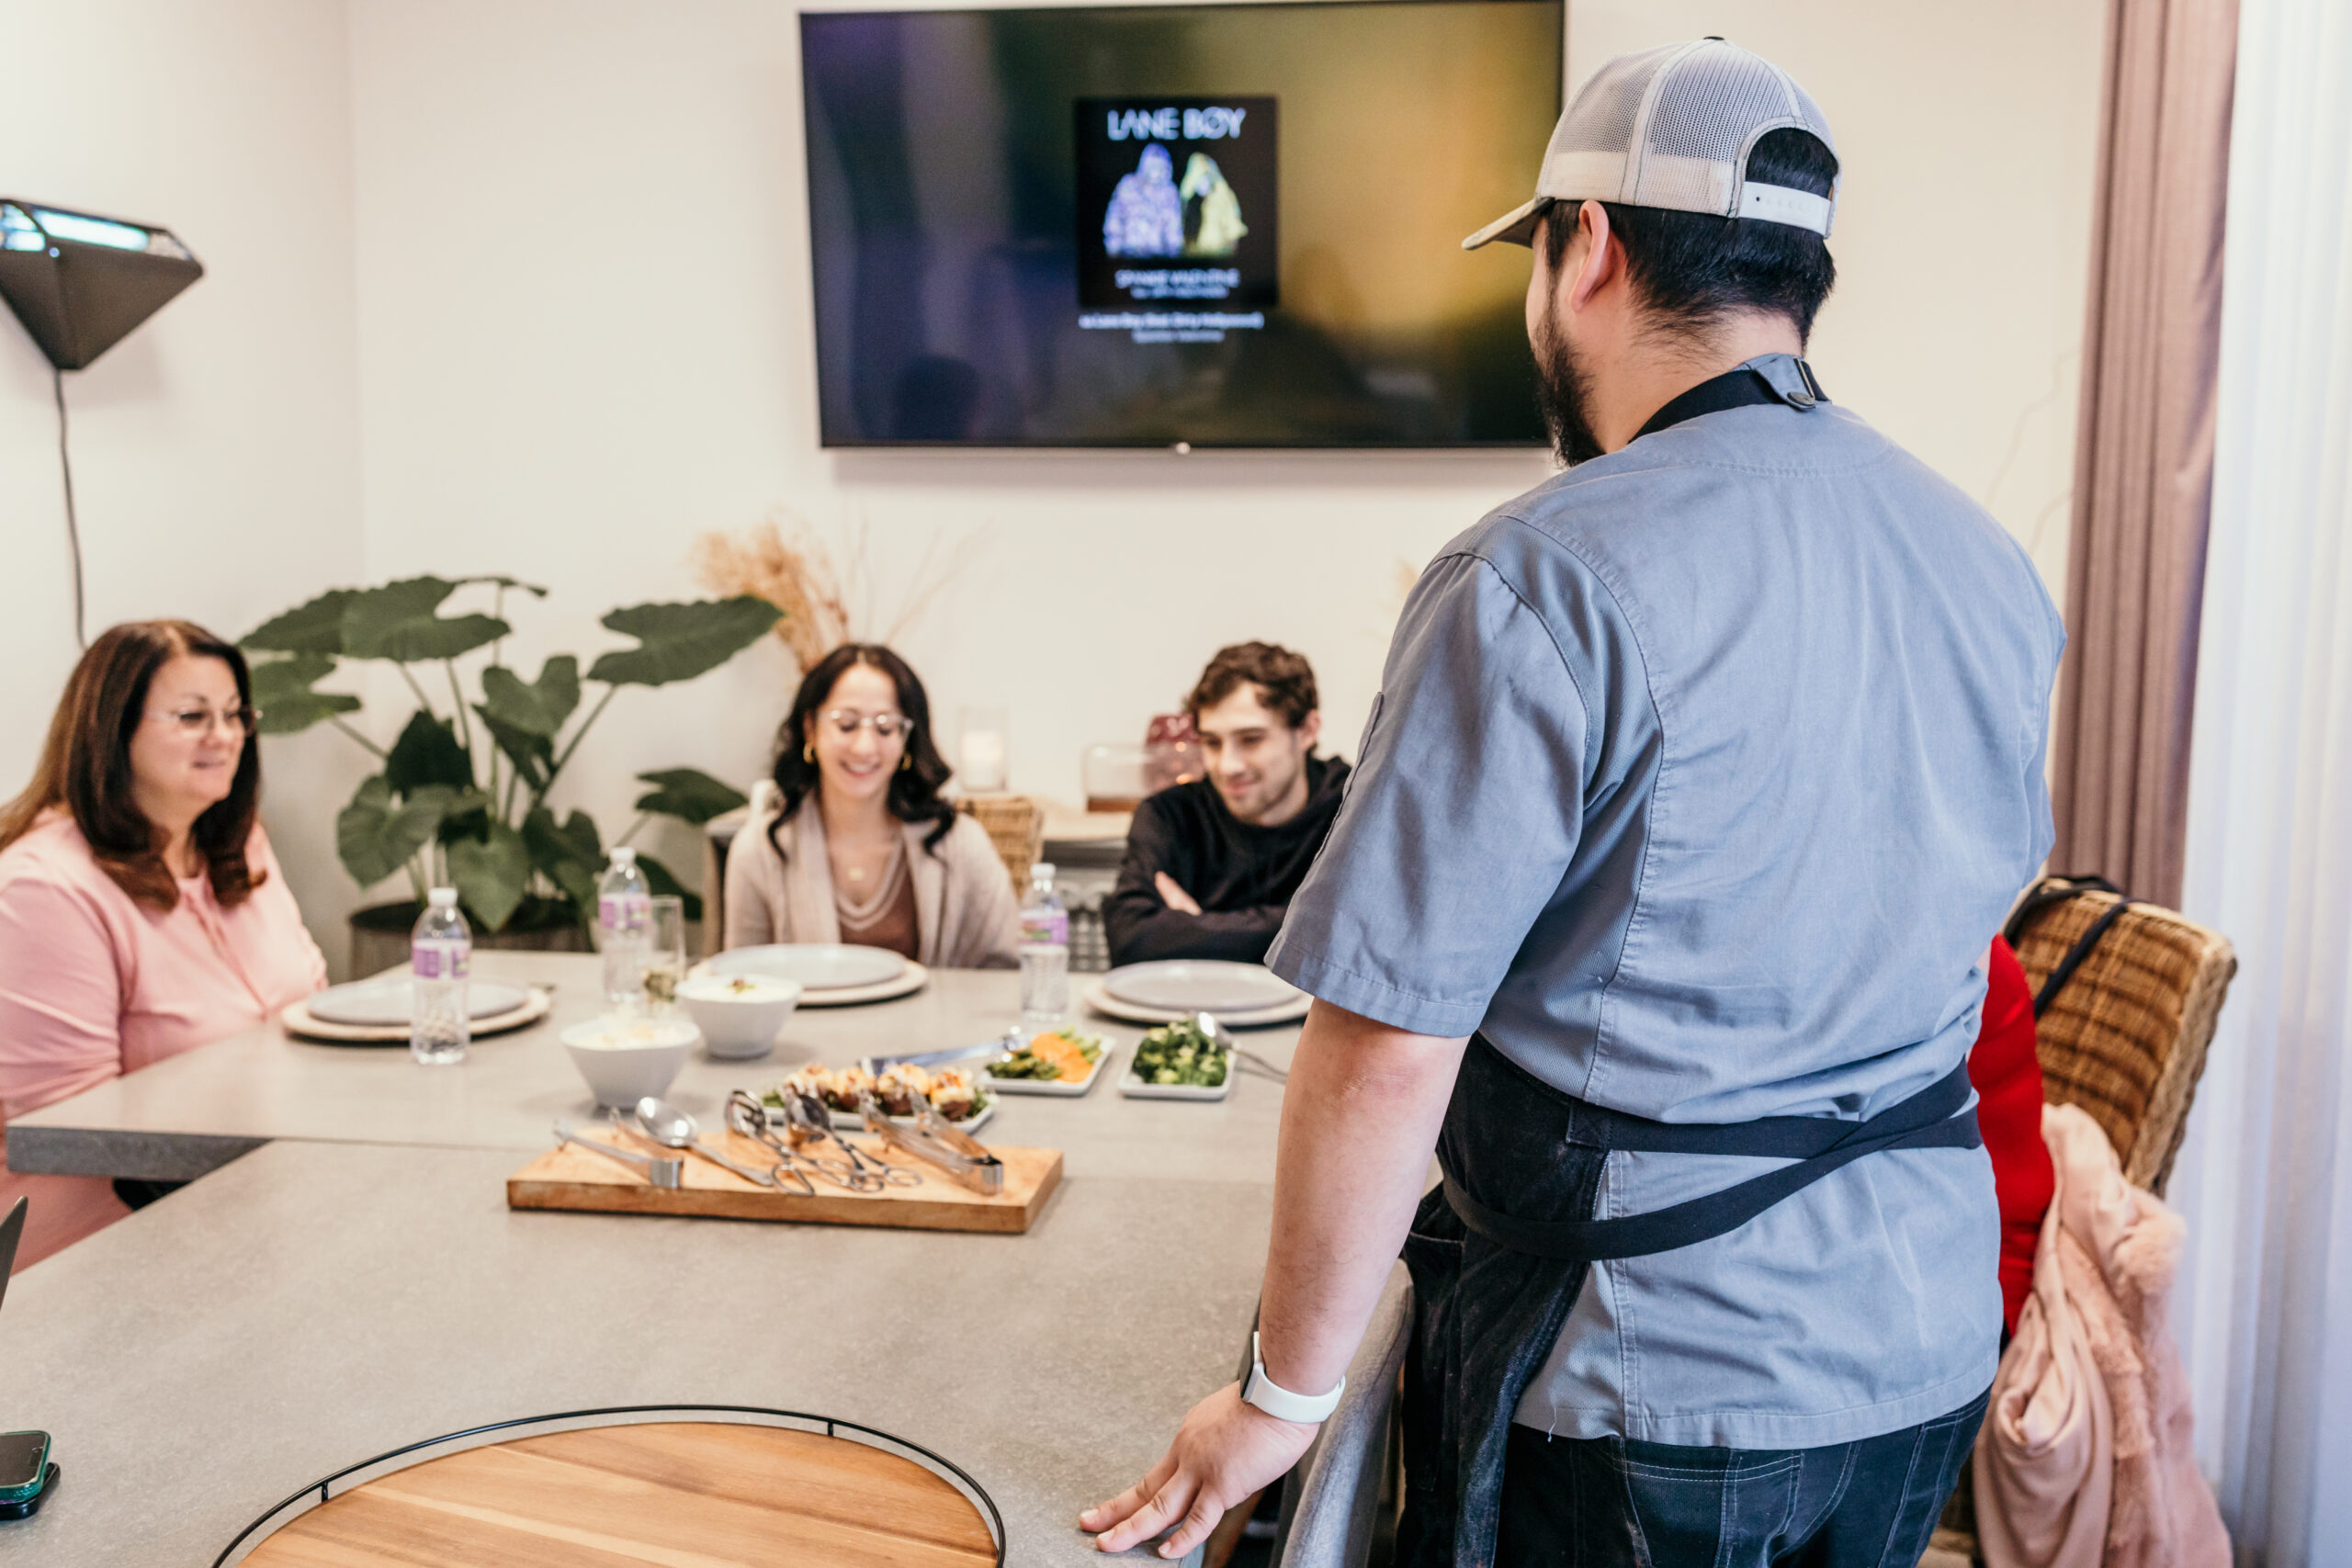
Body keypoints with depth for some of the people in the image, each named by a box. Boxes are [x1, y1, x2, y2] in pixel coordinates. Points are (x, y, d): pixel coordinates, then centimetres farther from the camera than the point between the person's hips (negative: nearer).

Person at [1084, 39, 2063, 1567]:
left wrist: (1285, 1395, -11)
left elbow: (1387, 1045, -23)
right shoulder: (1992, 562, 2)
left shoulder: (1547, 582, -22)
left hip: (1645, 1388, -7)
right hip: (1929, 1346, 7)